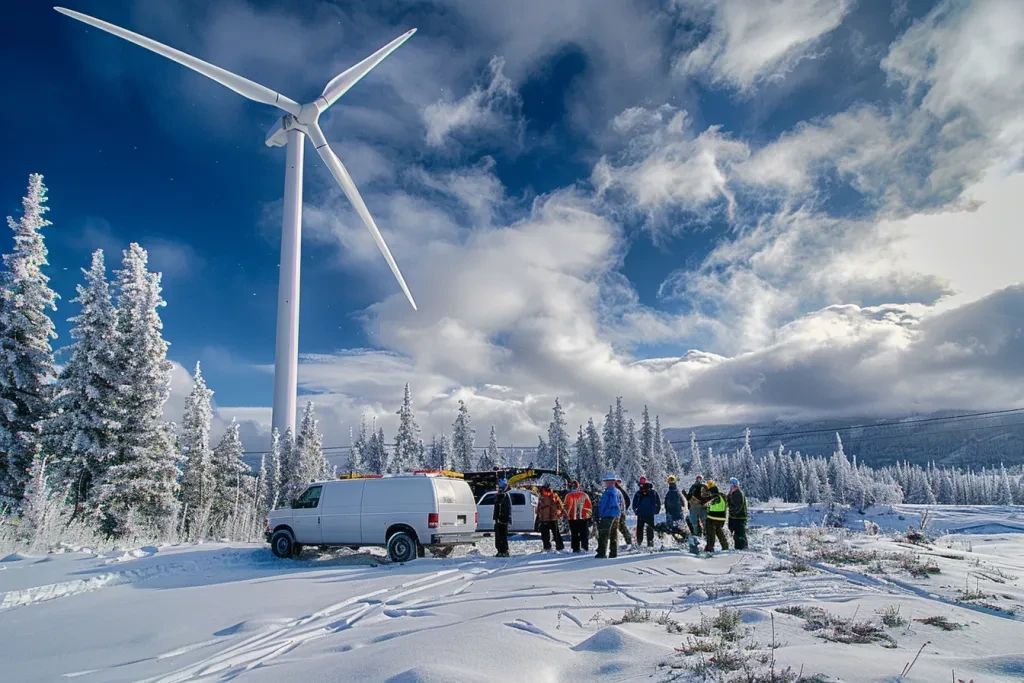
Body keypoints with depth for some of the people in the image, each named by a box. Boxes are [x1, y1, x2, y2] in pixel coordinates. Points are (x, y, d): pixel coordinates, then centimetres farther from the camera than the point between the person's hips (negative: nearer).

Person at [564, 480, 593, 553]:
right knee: (584, 534, 8)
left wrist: (566, 515, 11)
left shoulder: (568, 496, -5)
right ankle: (585, 548, 5)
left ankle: (576, 549, 6)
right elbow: (589, 507, 2)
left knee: (574, 534, 7)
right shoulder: (584, 495, -2)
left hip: (572, 518, 0)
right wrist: (589, 516, 12)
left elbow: (567, 507, -3)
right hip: (583, 518, 0)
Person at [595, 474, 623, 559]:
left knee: (603, 535, -6)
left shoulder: (607, 492, -14)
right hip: (617, 516, 8)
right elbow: (623, 505, 16)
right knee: (614, 534, 14)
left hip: (607, 515, -8)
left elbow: (602, 505, -13)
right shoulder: (618, 492, 11)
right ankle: (613, 552, 16)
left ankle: (602, 553, -10)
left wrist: (599, 516, -6)